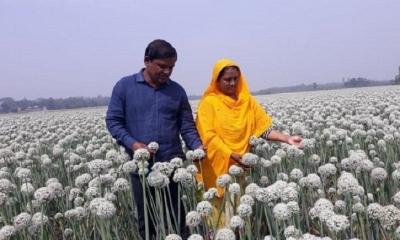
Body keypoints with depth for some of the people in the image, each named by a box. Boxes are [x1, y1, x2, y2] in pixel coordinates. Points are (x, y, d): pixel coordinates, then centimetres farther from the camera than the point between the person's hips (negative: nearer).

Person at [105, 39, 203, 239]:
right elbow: (113, 121, 0)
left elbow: (187, 126, 7)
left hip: (172, 163, 1)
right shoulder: (124, 86, 0)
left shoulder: (177, 91, 6)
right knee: (146, 217, 10)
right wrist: (133, 144, -16)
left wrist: (198, 146, -12)